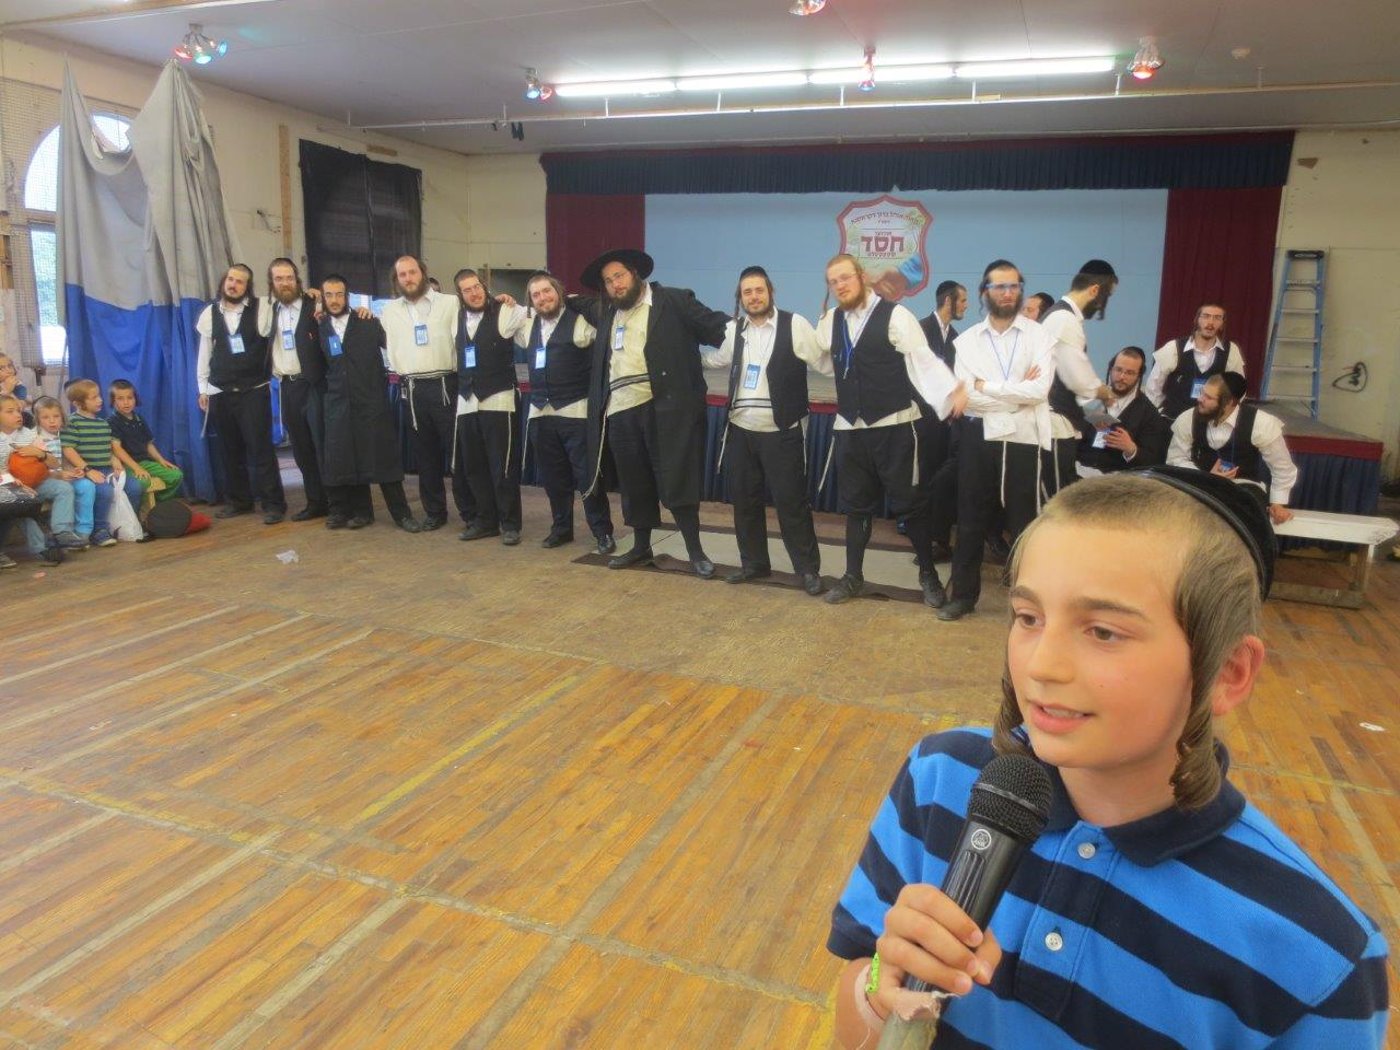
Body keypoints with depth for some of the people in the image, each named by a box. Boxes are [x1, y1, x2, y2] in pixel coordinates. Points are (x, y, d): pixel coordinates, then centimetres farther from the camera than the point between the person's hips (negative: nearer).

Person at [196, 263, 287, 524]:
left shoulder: (261, 308, -4)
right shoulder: (211, 312, 7)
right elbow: (205, 352, 11)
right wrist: (203, 389, 11)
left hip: (254, 390, -4)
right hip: (220, 392, 4)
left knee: (260, 448, -6)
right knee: (230, 450, 11)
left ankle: (273, 503, 1)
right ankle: (239, 500, 23)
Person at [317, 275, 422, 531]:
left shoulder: (368, 323, -1)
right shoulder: (320, 328, 9)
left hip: (372, 400, -3)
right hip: (338, 404, 3)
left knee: (384, 458, -2)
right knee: (345, 460, 3)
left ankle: (401, 513, 3)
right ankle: (360, 511, 16)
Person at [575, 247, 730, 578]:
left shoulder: (674, 301, 0)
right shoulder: (605, 312, 18)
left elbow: (719, 328, -4)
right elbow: (584, 305, 38)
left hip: (665, 407, -6)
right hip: (621, 411, 6)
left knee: (676, 481, -4)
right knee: (634, 483, 14)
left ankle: (695, 551, 7)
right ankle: (641, 547, 28)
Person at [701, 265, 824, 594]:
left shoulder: (795, 324, -8)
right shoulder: (735, 329, 8)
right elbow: (720, 359, 26)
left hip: (781, 432, -5)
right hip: (740, 430, 6)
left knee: (791, 501, -1)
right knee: (744, 500, 13)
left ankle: (808, 569, 12)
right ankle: (754, 563, 29)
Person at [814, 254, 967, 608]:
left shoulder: (895, 315, -10)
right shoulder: (830, 321, 9)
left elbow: (922, 360, -16)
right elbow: (822, 362, 13)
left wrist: (953, 392, -29)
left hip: (893, 426, -5)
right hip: (849, 427, 5)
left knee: (908, 502, 4)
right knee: (857, 503, 14)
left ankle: (928, 574, 21)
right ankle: (853, 576, 26)